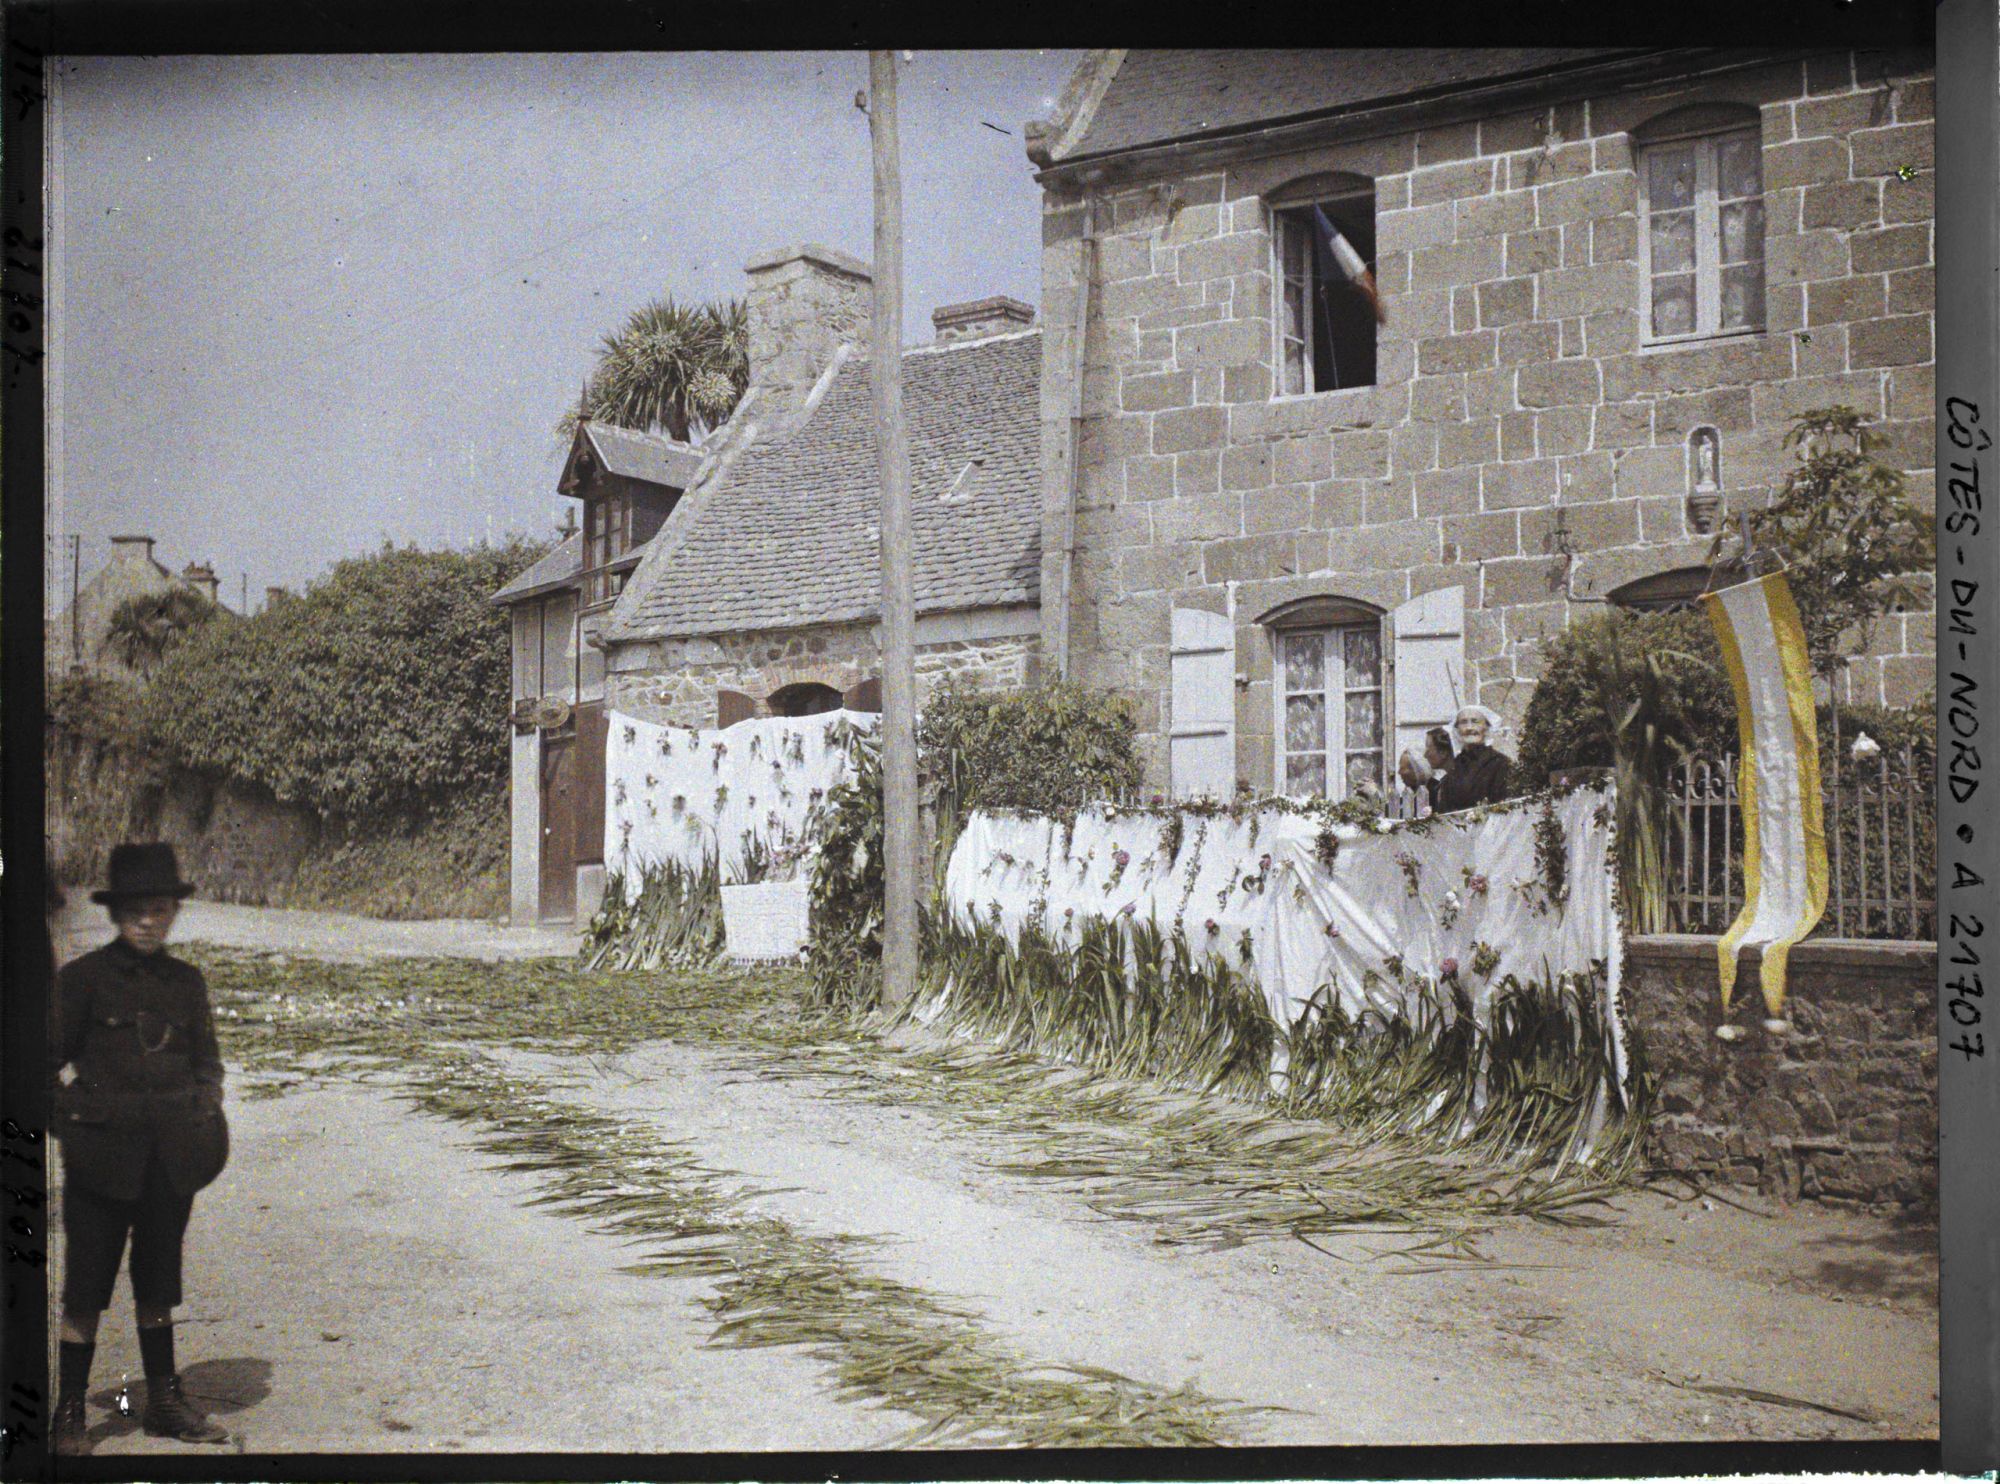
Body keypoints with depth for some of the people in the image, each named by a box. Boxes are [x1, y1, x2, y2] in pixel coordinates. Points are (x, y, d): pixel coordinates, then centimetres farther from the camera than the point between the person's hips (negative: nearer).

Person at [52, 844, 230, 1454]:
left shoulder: (186, 980, 8)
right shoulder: (84, 977, -4)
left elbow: (207, 1061, 18)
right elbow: (46, 1060, 1)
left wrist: (205, 1115, 3)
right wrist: (71, 1118, -9)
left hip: (171, 1158, 4)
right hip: (103, 1154, -4)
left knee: (158, 1281, 14)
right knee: (88, 1287, 1)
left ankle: (165, 1403, 24)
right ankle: (69, 1414, 13)